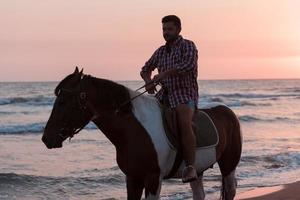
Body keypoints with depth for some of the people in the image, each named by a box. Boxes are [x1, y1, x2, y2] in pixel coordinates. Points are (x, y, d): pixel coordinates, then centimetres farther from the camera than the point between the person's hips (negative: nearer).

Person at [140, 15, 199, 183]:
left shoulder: (188, 46, -2)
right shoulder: (161, 51, 17)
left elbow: (188, 65, -22)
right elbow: (146, 69, 26)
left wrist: (162, 74, -26)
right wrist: (149, 82, 2)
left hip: (185, 94, -7)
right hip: (165, 93, 8)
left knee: (184, 123, -32)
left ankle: (190, 167, -36)